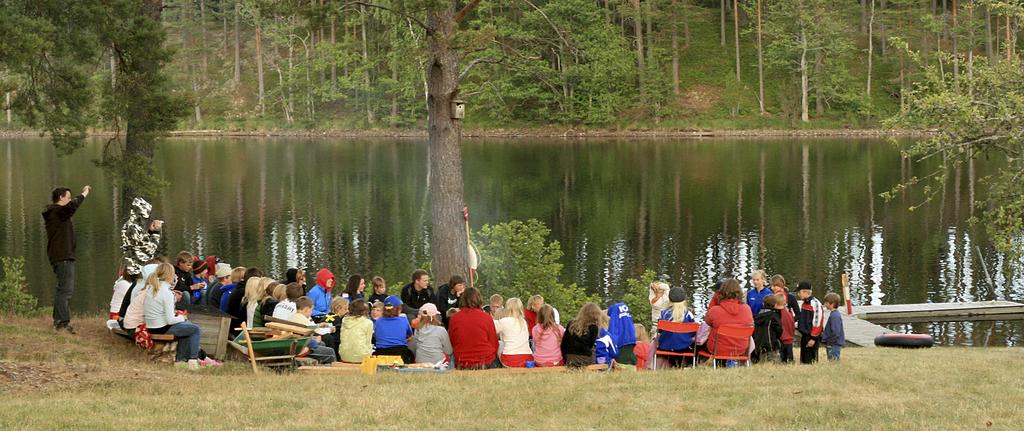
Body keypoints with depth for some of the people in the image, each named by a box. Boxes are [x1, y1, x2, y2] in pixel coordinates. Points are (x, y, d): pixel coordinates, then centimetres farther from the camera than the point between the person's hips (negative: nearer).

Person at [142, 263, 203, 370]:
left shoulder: (150, 288, 3)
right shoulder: (167, 293, -20)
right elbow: (170, 320, -21)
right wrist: (182, 318, 0)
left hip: (150, 328, 8)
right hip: (163, 329, -8)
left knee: (187, 325, 29)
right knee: (196, 329, 7)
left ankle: (180, 359, 29)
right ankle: (193, 360, 6)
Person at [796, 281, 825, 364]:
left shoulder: (815, 304, -17)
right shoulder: (803, 303, 13)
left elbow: (818, 322, -20)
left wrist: (813, 338, -21)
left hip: (812, 337, -9)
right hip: (804, 335, 9)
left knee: (810, 360, -7)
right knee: (803, 360, 13)